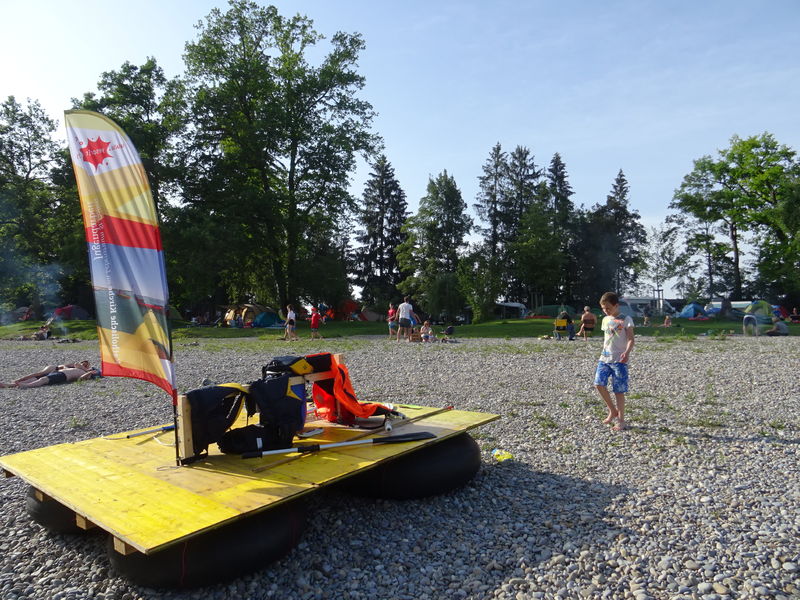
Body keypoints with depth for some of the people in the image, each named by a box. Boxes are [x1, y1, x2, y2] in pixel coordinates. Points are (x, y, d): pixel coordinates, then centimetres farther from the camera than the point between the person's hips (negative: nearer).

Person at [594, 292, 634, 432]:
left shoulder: (626, 320, -5)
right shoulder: (605, 320, 13)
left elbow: (631, 339, -12)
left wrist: (627, 352, -29)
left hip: (619, 360, -5)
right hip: (604, 358, 6)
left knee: (619, 390, -1)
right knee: (599, 384, -7)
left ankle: (621, 420, 13)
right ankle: (612, 411, 13)